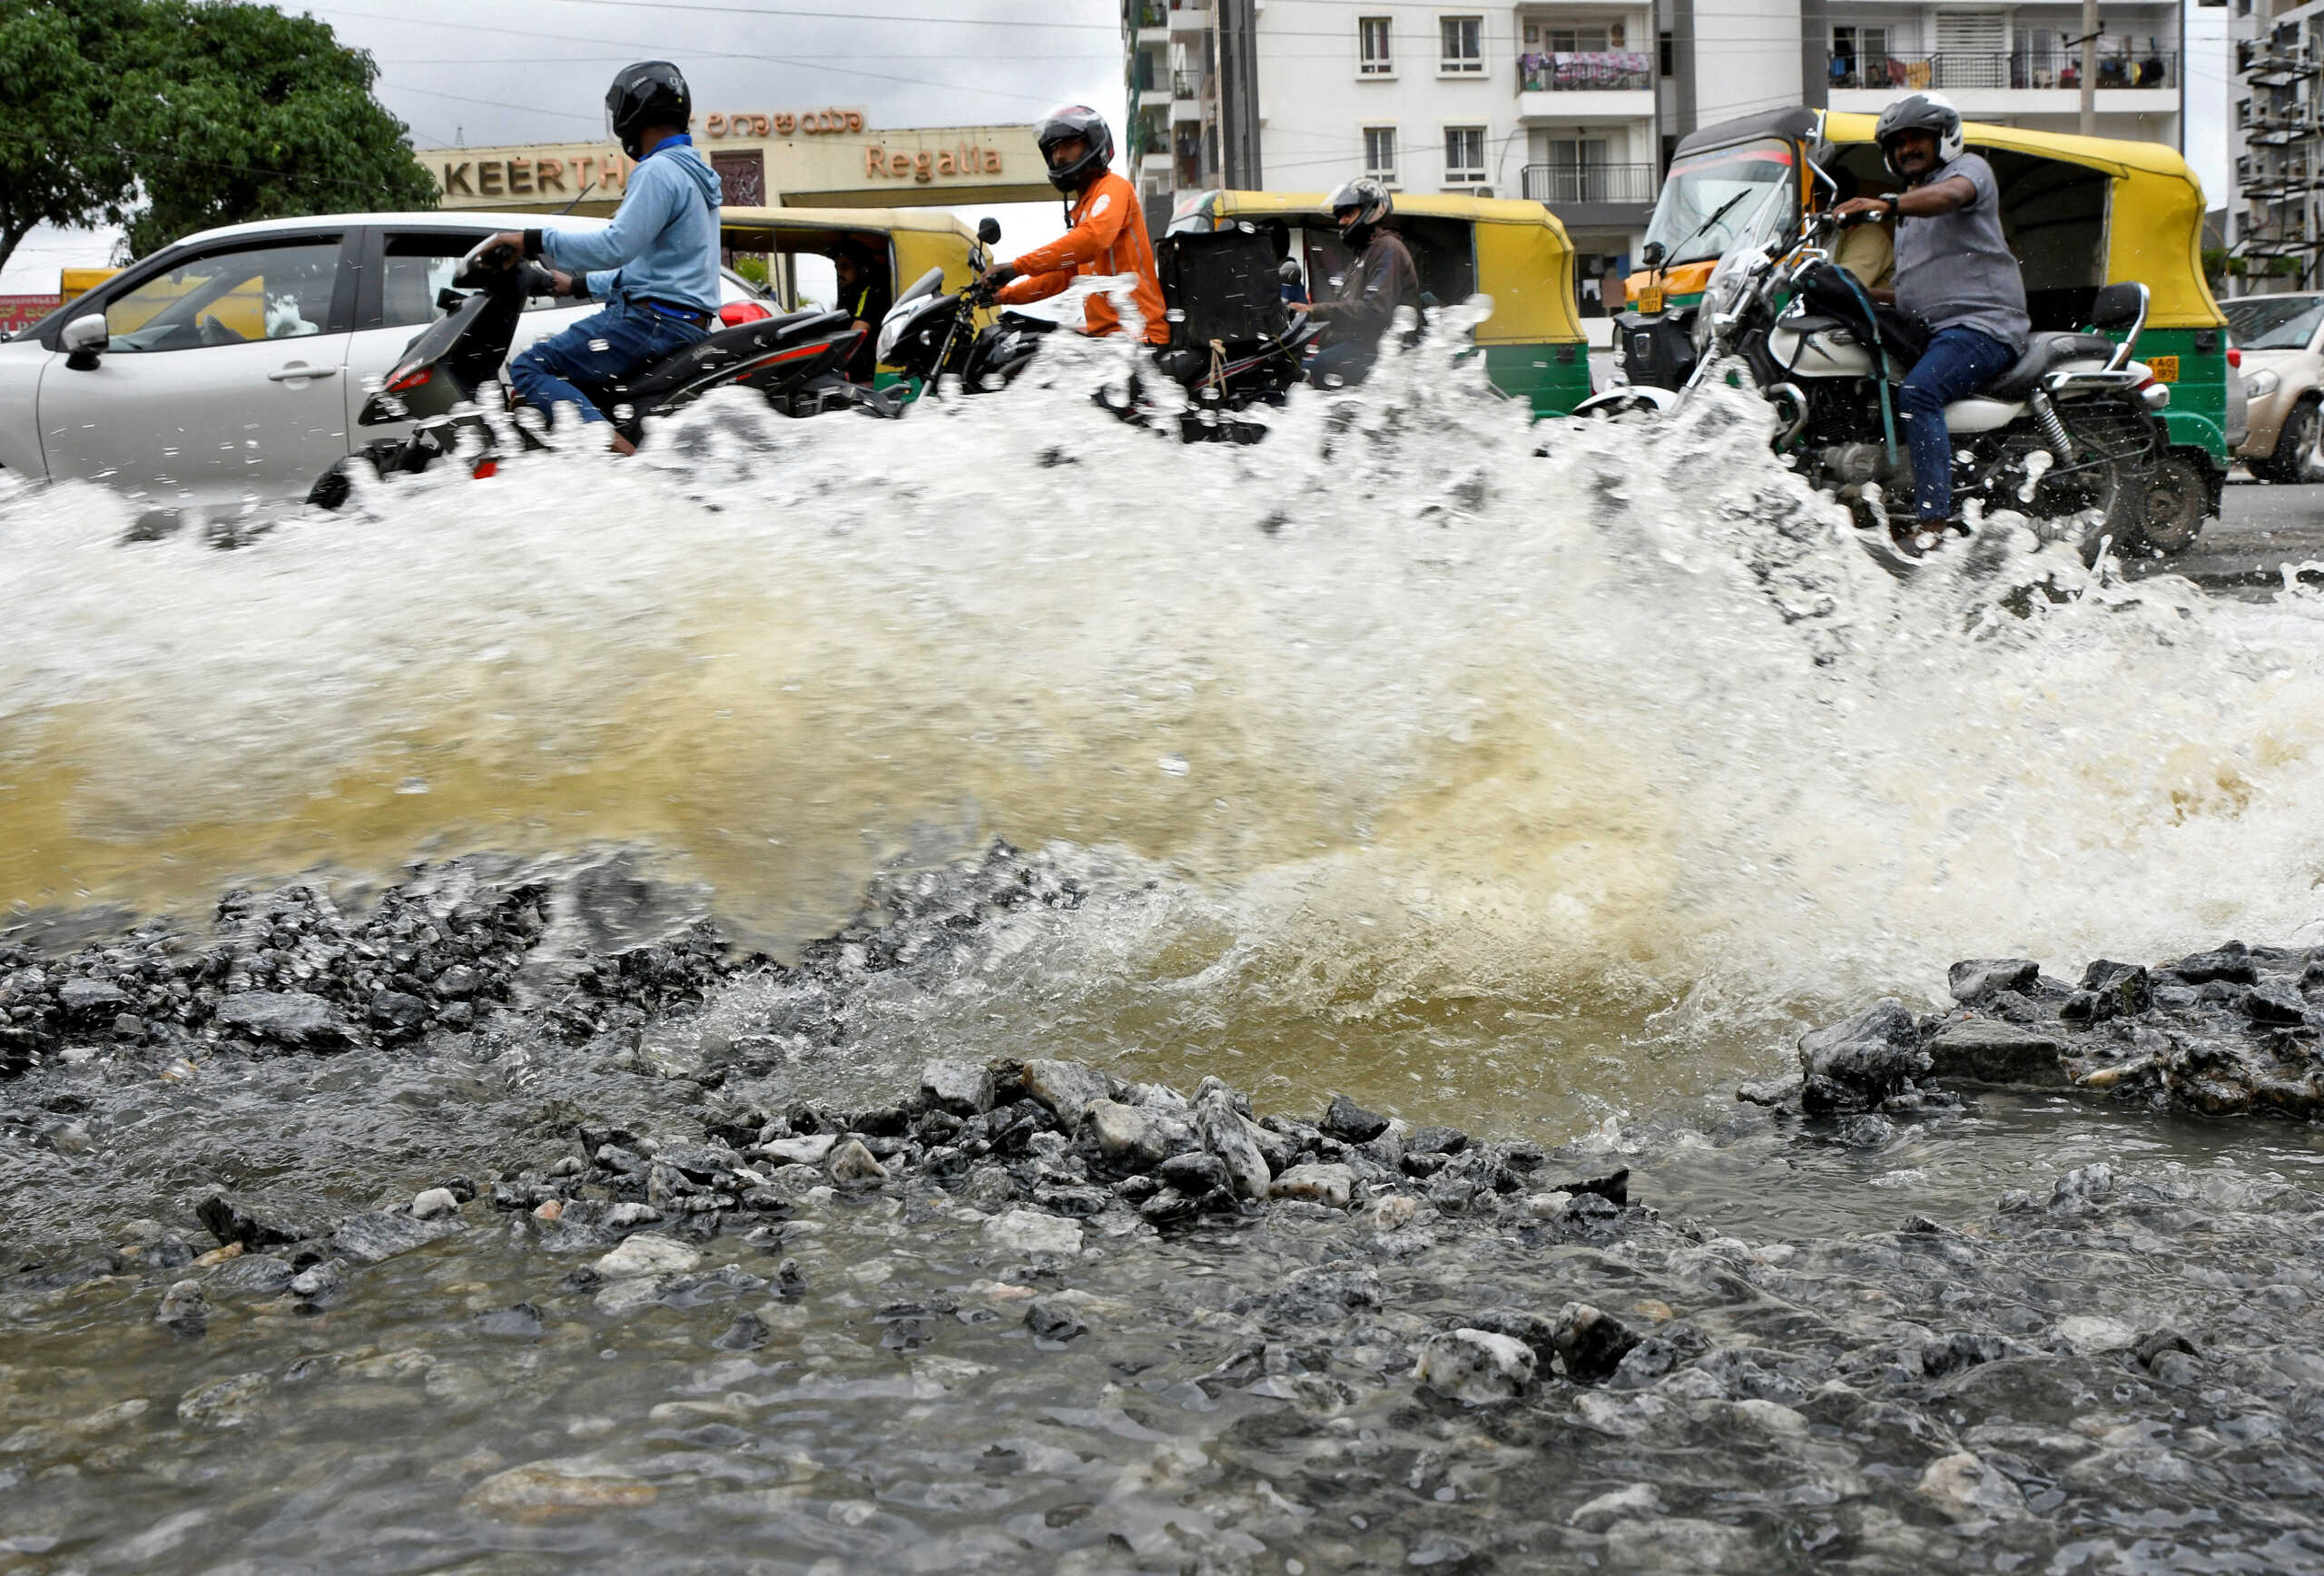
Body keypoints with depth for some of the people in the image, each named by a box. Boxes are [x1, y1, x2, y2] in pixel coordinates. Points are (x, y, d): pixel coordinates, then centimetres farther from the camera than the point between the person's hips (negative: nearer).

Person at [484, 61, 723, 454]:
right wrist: (578, 285, 28)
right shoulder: (693, 173, 21)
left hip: (654, 318, -11)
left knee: (529, 368, -14)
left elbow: (616, 245, -23)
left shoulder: (658, 172, -12)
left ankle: (619, 451, -32)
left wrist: (536, 241, -15)